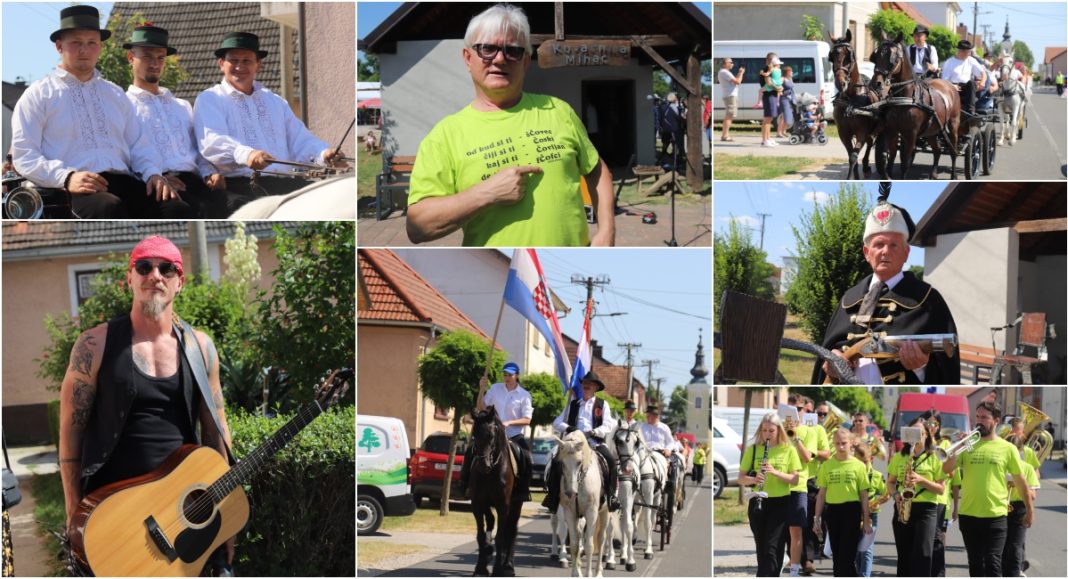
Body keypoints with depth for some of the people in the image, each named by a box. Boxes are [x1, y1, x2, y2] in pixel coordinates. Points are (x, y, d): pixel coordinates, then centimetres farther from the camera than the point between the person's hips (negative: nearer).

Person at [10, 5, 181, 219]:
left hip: (124, 182, 5)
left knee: (179, 211, -27)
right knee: (110, 208, -41)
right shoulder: (38, 95, 12)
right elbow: (24, 155, 2)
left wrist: (153, 174, 1)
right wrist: (67, 177, -16)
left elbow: (139, 144, 25)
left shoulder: (116, 95, 27)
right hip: (74, 189, -5)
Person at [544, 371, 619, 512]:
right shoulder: (573, 404, 18)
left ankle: (611, 495, -22)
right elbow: (557, 423, 13)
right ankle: (552, 495, -13)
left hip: (596, 442, -1)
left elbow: (608, 426, 1)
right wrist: (568, 428, -9)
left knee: (611, 460, -30)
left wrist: (593, 432, -17)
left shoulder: (602, 404, 13)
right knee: (556, 462, -24)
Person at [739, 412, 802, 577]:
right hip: (758, 503, 2)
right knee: (761, 548, 8)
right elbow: (741, 478, 3)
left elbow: (795, 479, -2)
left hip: (780, 503, -2)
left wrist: (775, 472, -19)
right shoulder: (753, 449, 5)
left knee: (772, 548, -10)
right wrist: (753, 479, -19)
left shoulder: (788, 450, 1)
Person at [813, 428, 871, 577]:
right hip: (832, 510, 3)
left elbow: (864, 495, 1)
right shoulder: (827, 465, 6)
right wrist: (817, 519, 6)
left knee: (847, 555, -7)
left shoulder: (858, 466, -1)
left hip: (851, 511, -3)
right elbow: (822, 494, 8)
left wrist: (866, 521, -1)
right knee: (837, 555, 10)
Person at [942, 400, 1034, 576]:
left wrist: (1029, 510, 9)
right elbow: (946, 470, -2)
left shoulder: (1008, 448, 1)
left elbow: (1020, 481, 6)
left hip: (996, 516, -3)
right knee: (975, 563, 11)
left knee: (992, 563, -7)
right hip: (968, 514, 3)